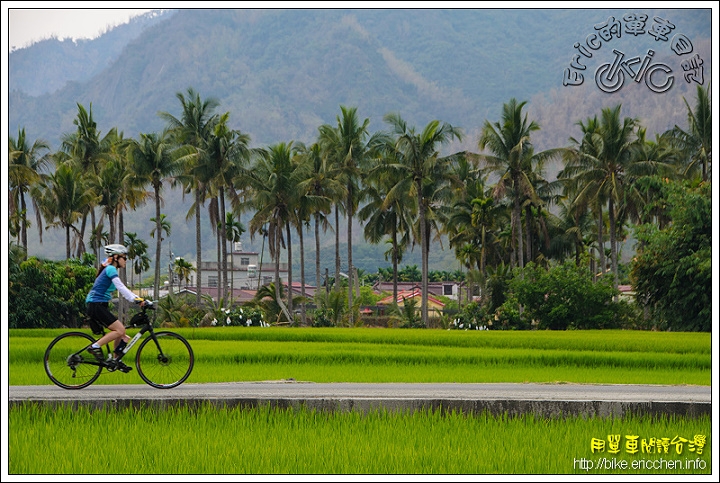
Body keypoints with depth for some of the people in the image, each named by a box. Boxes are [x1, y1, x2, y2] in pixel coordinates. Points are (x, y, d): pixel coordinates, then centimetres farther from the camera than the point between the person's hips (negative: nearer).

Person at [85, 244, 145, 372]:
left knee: (121, 332, 9)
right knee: (120, 330, -17)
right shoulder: (111, 269, -10)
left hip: (100, 306, 10)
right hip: (96, 305, -10)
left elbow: (122, 289, 20)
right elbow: (121, 288, -20)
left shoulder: (110, 270, 21)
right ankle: (95, 346, -15)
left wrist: (138, 299, 10)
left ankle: (115, 360, 12)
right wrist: (135, 300, -25)